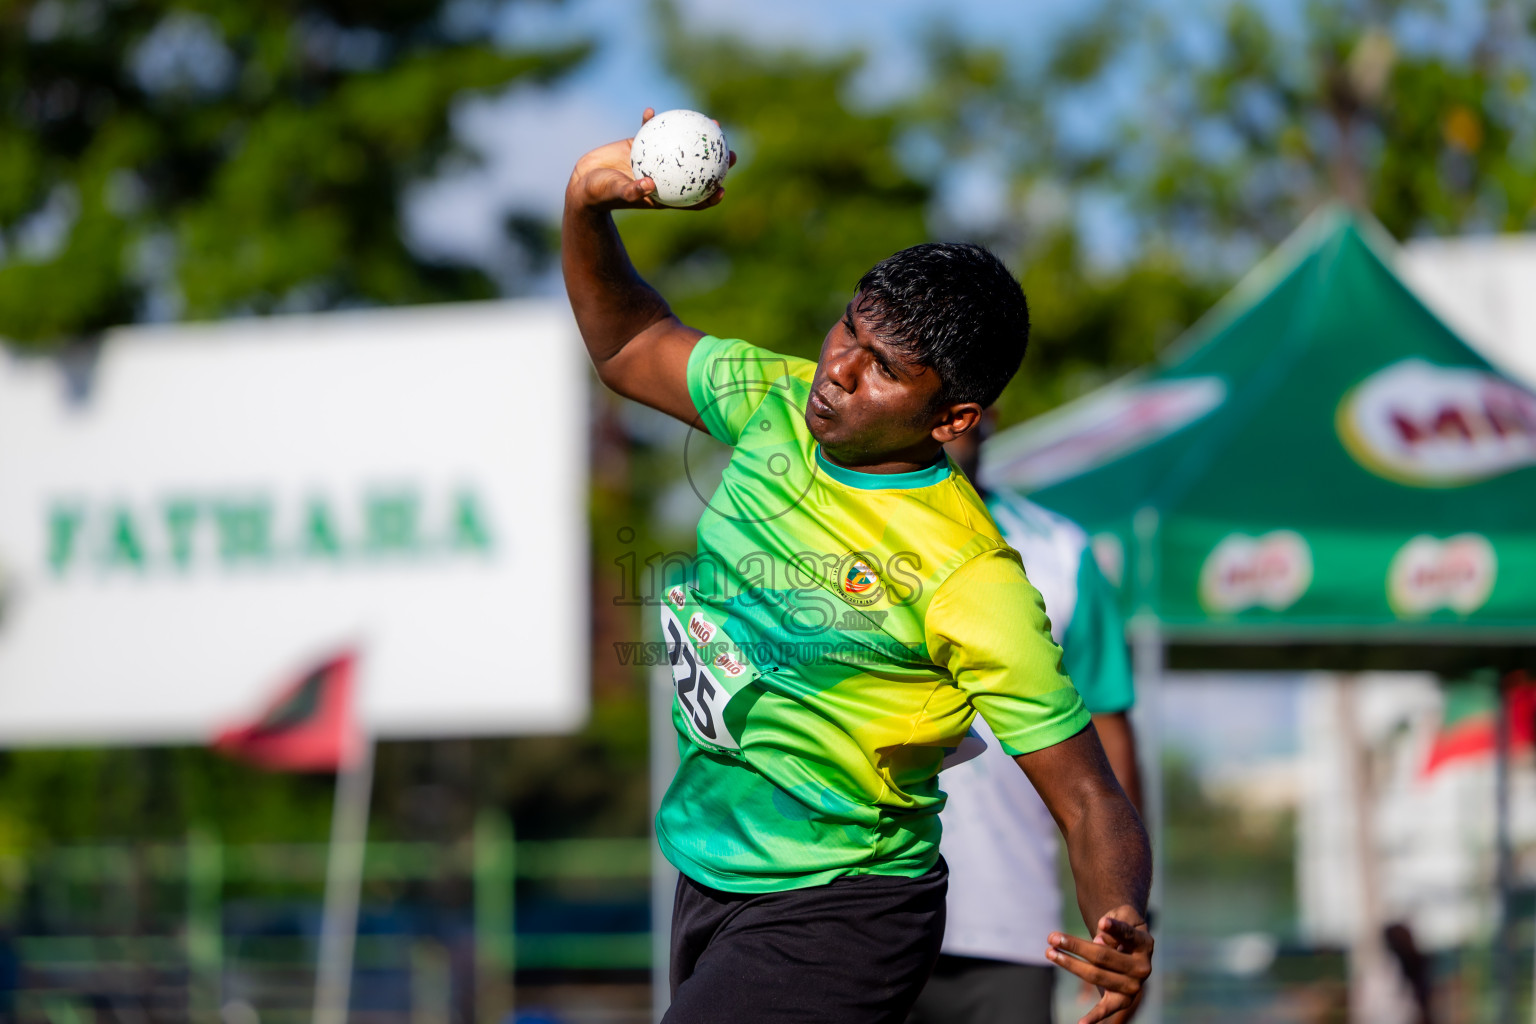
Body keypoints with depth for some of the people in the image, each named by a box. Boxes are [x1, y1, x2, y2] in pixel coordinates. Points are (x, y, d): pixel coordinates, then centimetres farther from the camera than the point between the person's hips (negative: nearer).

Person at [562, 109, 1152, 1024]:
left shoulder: (972, 580, -24)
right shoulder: (778, 403, -4)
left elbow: (1091, 803, -21)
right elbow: (628, 346, 16)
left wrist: (1122, 933, -41)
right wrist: (587, 205, -2)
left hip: (837, 916, -8)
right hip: (709, 872, 8)